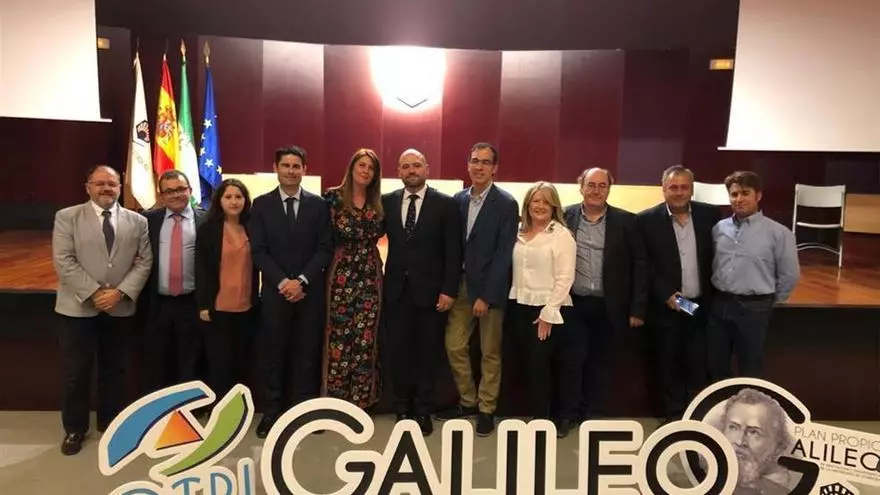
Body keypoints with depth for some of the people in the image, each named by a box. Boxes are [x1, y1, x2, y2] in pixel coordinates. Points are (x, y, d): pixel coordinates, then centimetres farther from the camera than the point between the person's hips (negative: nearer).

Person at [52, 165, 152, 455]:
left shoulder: (137, 222, 6)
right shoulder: (67, 217, 0)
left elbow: (144, 262, 0)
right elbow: (63, 261, -8)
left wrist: (120, 292, -13)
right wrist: (94, 292, -15)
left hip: (120, 308, 2)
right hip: (78, 307, -2)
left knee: (114, 369, 12)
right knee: (76, 372, 6)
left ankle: (111, 423, 28)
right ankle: (75, 428, 23)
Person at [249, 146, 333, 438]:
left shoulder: (319, 205, 6)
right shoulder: (262, 204, 5)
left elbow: (325, 248, 0)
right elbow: (258, 250, -1)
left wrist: (302, 280, -12)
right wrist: (282, 282, -13)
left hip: (310, 291, 0)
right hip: (275, 291, 0)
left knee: (308, 353, 5)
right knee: (273, 353, 5)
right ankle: (272, 412, 15)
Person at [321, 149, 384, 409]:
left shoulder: (379, 203, 10)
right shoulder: (333, 196, -2)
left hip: (370, 276, 3)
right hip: (341, 275, -3)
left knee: (365, 339, 6)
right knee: (339, 337, 0)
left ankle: (361, 400, 18)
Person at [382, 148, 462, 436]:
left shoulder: (445, 204, -2)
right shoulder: (387, 202, 7)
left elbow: (453, 252, -5)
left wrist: (449, 290, -10)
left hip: (430, 290, -2)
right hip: (397, 289, 3)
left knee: (428, 352, 7)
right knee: (398, 350, 9)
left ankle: (423, 410, 21)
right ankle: (402, 408, 24)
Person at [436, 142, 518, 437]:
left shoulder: (506, 204, -10)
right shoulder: (458, 200, 5)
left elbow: (504, 254, -13)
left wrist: (487, 296, -16)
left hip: (491, 287, -4)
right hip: (462, 284, 5)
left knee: (490, 352, 8)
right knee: (454, 346, 8)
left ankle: (486, 409, 24)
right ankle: (467, 401, 27)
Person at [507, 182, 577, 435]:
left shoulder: (561, 235, -6)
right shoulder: (519, 233, 10)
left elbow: (565, 278, -11)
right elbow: (514, 269, 11)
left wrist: (548, 312, -14)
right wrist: (512, 300, 1)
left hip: (548, 310, -5)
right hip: (520, 307, 5)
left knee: (540, 364, 1)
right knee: (532, 364, 10)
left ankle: (542, 418, 18)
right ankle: (539, 416, 21)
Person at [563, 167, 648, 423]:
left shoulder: (625, 221, -1)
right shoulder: (565, 217, 0)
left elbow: (640, 265, 0)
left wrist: (637, 308, -4)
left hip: (607, 307, 0)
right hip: (572, 304, 0)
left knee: (600, 361, 10)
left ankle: (592, 414, 25)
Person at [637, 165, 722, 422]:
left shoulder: (710, 214, 1)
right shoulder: (647, 219, -6)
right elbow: (644, 266, -6)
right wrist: (666, 295, -14)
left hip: (702, 305, 2)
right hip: (665, 307, -1)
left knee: (698, 365, 10)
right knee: (669, 365, 10)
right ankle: (673, 417, 24)